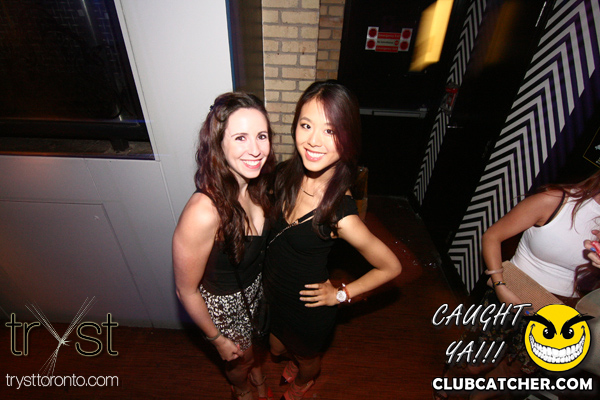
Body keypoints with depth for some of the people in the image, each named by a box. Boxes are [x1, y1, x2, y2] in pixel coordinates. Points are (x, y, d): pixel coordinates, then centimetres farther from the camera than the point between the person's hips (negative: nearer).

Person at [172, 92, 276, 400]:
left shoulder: (257, 184, -20)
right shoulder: (203, 213, -40)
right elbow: (186, 291, -24)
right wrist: (217, 339, -10)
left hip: (256, 285, 5)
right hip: (223, 302, -4)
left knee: (255, 340, 34)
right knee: (240, 357, 28)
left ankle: (256, 372, 70)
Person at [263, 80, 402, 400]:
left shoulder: (340, 214, -36)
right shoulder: (285, 173, -20)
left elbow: (391, 267, -21)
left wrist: (340, 294, -14)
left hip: (308, 306, -4)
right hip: (272, 291, 5)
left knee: (307, 357, 31)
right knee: (277, 349, 35)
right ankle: (294, 360, 71)